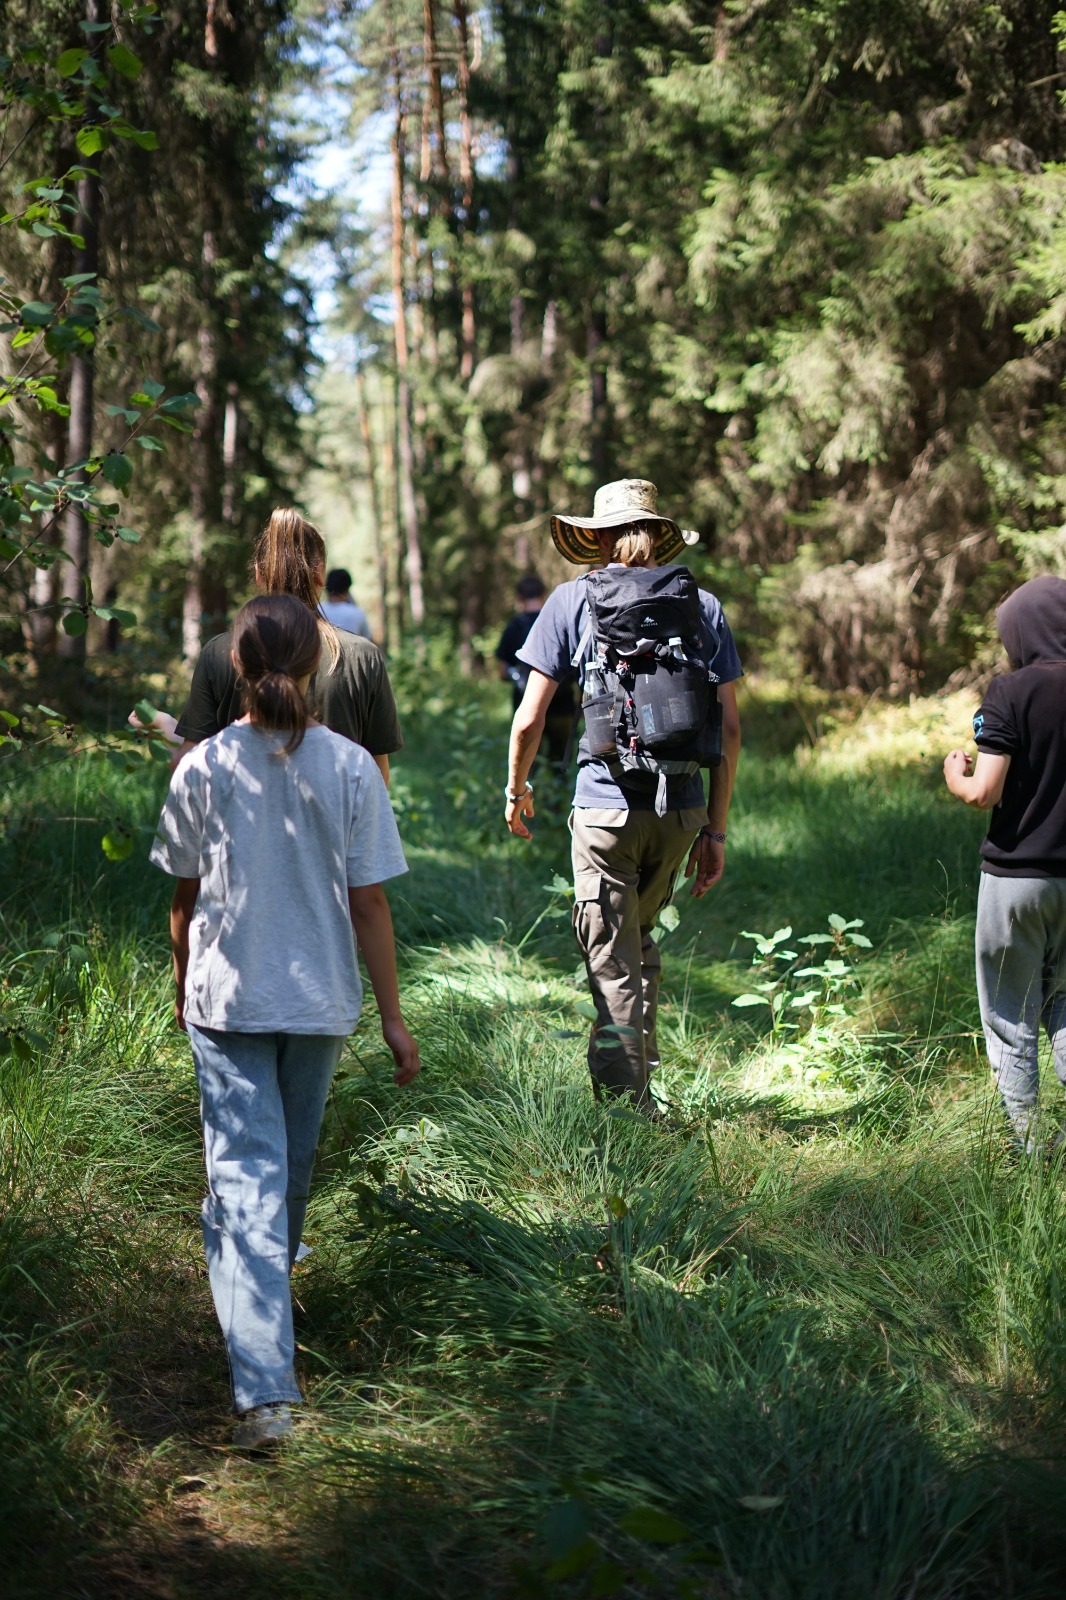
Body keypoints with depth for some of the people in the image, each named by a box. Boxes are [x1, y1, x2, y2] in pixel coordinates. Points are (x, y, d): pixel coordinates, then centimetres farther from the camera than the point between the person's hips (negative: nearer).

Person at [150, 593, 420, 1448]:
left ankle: (265, 1386, -11)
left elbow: (186, 898, 2)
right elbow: (368, 904, -8)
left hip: (225, 1001, -1)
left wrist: (184, 986, 19)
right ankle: (272, 1287, 48)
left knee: (245, 1177, -3)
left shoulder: (202, 768, -8)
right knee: (293, 1165, 23)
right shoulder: (350, 768, -10)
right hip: (318, 998, 1)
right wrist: (393, 1017, 1)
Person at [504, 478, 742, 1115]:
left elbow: (529, 719, -1)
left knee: (613, 967, 3)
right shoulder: (703, 606, 6)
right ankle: (642, 1080, 32)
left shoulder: (574, 599, 0)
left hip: (606, 807, -4)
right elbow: (729, 729, 4)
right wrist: (715, 829, 10)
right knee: (641, 939, 24)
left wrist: (517, 788, 17)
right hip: (681, 809, 4)